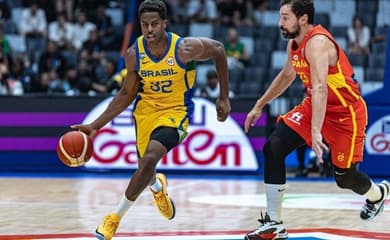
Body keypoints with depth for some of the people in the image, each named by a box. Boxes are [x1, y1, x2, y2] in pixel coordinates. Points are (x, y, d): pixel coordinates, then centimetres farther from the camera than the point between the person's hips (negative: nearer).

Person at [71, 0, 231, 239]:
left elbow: (218, 49, -3)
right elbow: (127, 94, 1)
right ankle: (158, 187, 56)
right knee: (146, 167, 14)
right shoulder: (134, 54, -13)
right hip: (146, 111, 4)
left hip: (176, 112, -4)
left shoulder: (184, 48, -22)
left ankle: (117, 216, -14)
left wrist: (224, 97, 0)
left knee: (150, 158, -27)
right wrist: (96, 125, -6)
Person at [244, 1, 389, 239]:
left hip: (346, 113, -8)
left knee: (345, 177, 2)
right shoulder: (294, 44, -1)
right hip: (314, 106, 8)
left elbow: (320, 88, -41)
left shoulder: (317, 43, -29)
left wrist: (316, 132, -51)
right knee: (273, 148, -10)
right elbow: (286, 76, 20)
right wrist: (259, 106, 23)